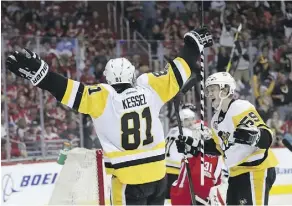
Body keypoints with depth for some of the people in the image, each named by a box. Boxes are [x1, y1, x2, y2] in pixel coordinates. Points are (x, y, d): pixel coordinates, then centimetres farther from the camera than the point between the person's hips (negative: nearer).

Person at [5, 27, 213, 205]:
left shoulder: (103, 98, -12)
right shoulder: (149, 88, -1)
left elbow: (75, 93, -21)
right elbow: (176, 74, 8)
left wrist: (39, 74, -23)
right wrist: (194, 45, 22)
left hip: (129, 178, -5)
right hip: (157, 172, 5)